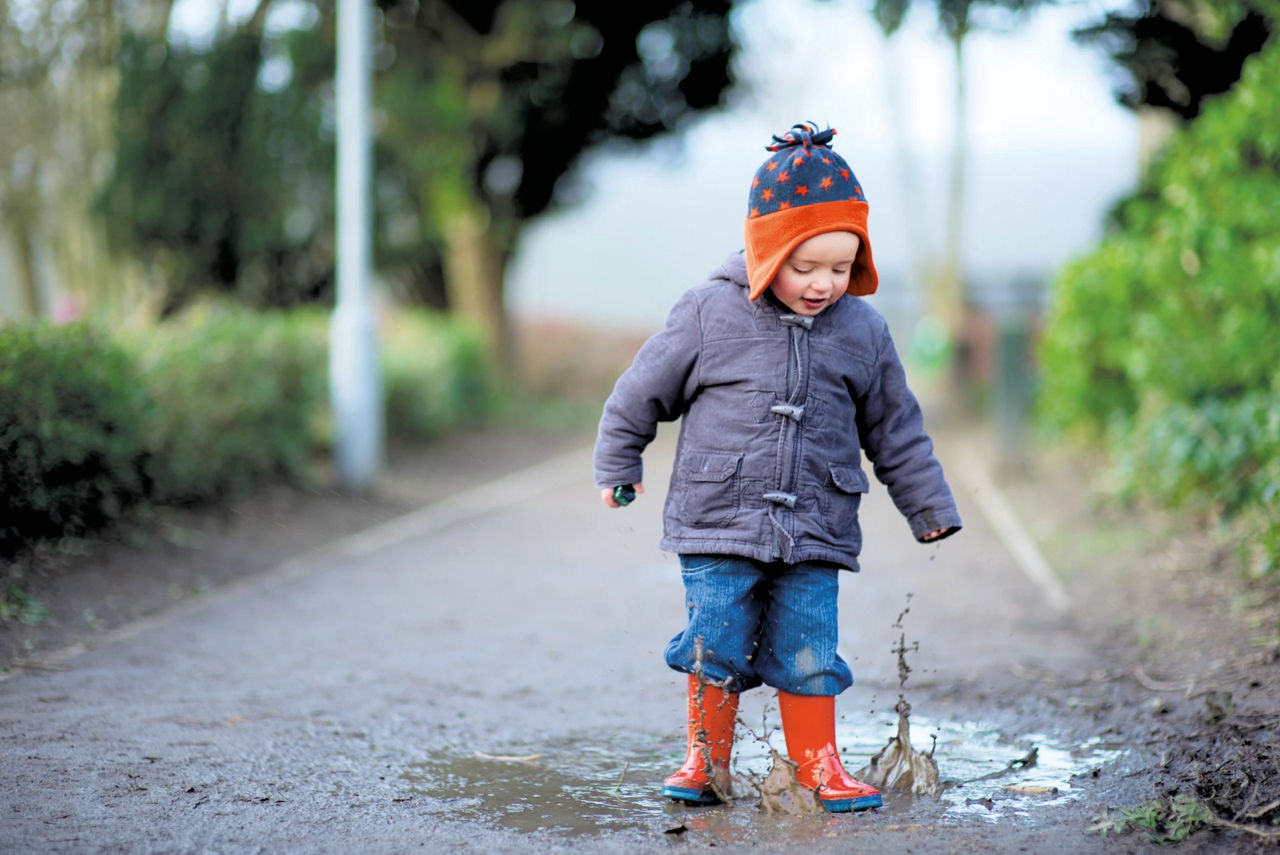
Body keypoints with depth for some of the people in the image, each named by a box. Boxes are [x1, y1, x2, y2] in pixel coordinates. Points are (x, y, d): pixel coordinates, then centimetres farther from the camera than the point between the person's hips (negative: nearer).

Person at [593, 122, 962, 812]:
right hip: (717, 524, -2)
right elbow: (643, 390, 6)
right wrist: (617, 465, 13)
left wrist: (930, 509, 18)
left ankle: (818, 767, 18)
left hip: (815, 532, 2)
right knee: (715, 647, 1)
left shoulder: (862, 331, 3)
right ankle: (706, 761, 18)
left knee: (807, 654, 3)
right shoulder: (710, 314, -6)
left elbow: (895, 429, 14)